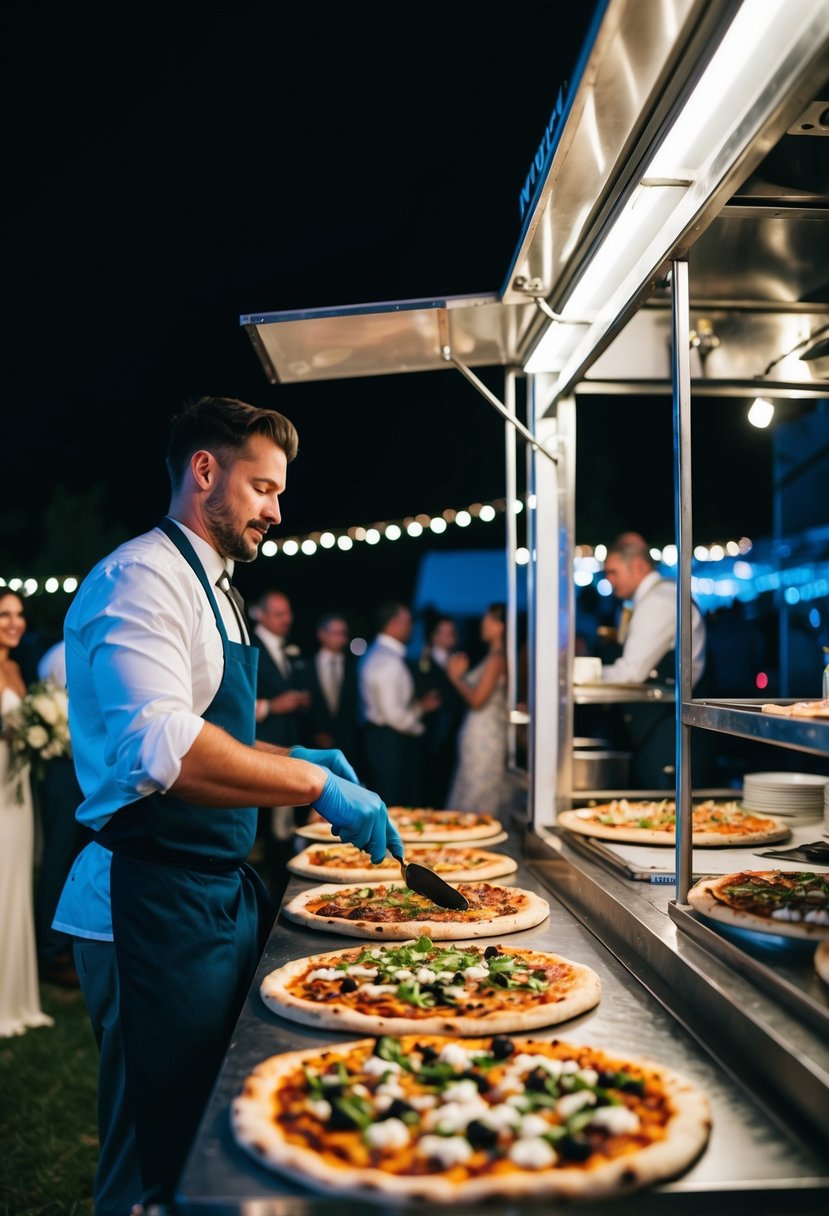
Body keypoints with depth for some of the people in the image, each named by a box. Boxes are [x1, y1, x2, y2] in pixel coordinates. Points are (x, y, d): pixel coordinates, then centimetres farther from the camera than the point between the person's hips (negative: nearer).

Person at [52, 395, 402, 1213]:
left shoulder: (210, 586, 17)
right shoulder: (140, 578, -15)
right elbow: (159, 748, -31)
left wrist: (291, 758, 13)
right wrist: (315, 785, -27)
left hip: (221, 893, 10)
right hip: (154, 907, -9)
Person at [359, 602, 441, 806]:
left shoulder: (380, 654, 12)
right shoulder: (387, 661, -20)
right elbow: (392, 713, -23)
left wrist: (420, 705, 10)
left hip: (388, 739, 10)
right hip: (390, 741, -10)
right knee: (394, 810, -1)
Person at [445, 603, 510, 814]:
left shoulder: (496, 658, -15)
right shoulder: (493, 656, 13)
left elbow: (477, 699, -19)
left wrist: (455, 677, -6)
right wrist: (462, 674, 11)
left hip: (484, 733, -9)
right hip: (481, 731, 9)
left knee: (477, 802, -3)